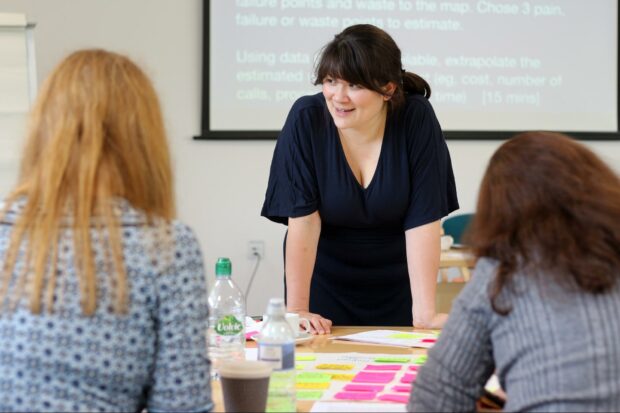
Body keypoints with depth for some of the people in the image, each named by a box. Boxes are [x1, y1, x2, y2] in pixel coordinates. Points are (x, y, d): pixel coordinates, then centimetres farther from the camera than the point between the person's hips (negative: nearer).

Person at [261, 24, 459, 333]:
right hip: (323, 278, 0)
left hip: (395, 282, 1)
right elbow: (303, 217, -19)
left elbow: (423, 220, -19)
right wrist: (296, 308, -22)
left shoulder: (416, 118, -18)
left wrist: (424, 313, -23)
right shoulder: (306, 117, -19)